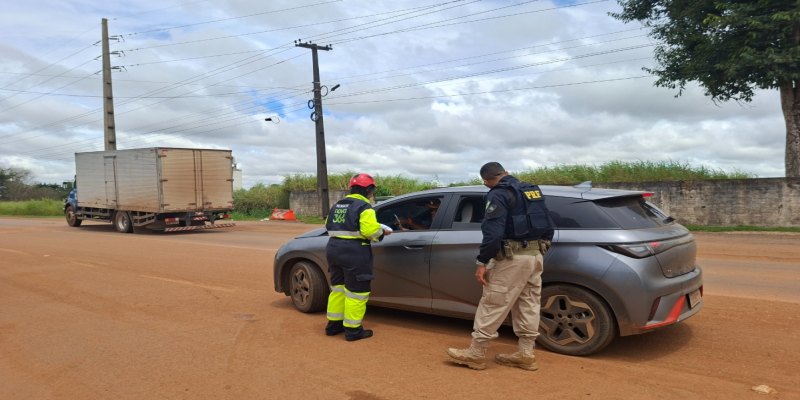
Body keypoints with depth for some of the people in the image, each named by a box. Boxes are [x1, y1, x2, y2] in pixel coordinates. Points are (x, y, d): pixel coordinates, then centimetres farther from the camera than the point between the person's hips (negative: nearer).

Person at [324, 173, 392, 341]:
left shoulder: (337, 205, 15)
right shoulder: (364, 207, -10)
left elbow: (329, 226, 14)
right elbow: (371, 230, -20)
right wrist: (383, 231, -2)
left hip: (333, 249, 8)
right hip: (354, 252, -8)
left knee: (338, 288, 20)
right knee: (356, 291, 2)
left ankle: (333, 324, 28)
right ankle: (353, 330, 8)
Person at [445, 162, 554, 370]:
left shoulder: (499, 195, -10)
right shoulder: (532, 190, 15)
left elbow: (493, 232, -20)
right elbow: (548, 227, 17)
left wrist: (482, 262, -18)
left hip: (513, 257, -8)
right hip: (536, 254, 8)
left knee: (492, 304, -2)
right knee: (528, 305, 13)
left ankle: (475, 353, 6)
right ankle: (525, 354, 20)